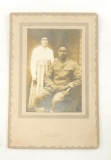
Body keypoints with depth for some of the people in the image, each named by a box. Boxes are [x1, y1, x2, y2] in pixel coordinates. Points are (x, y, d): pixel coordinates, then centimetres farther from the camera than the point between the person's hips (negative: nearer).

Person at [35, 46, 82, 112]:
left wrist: (65, 87, -12)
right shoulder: (55, 64, 13)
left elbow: (78, 80, -4)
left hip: (65, 89, -4)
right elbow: (48, 77, 17)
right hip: (53, 87, 4)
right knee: (38, 96, -20)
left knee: (55, 100, -34)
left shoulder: (73, 64, 1)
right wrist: (52, 85, -5)